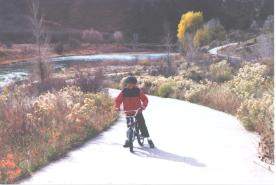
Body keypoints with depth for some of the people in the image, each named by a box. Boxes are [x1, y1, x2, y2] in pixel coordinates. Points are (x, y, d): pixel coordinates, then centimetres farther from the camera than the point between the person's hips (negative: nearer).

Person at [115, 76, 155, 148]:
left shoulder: (138, 91, -6)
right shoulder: (124, 92, -4)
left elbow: (145, 99, -6)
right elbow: (118, 100, 1)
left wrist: (144, 105, -23)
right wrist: (117, 107, -16)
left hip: (138, 112, -1)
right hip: (128, 112, 1)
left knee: (142, 125, -5)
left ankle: (149, 140, 2)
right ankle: (128, 139, 21)